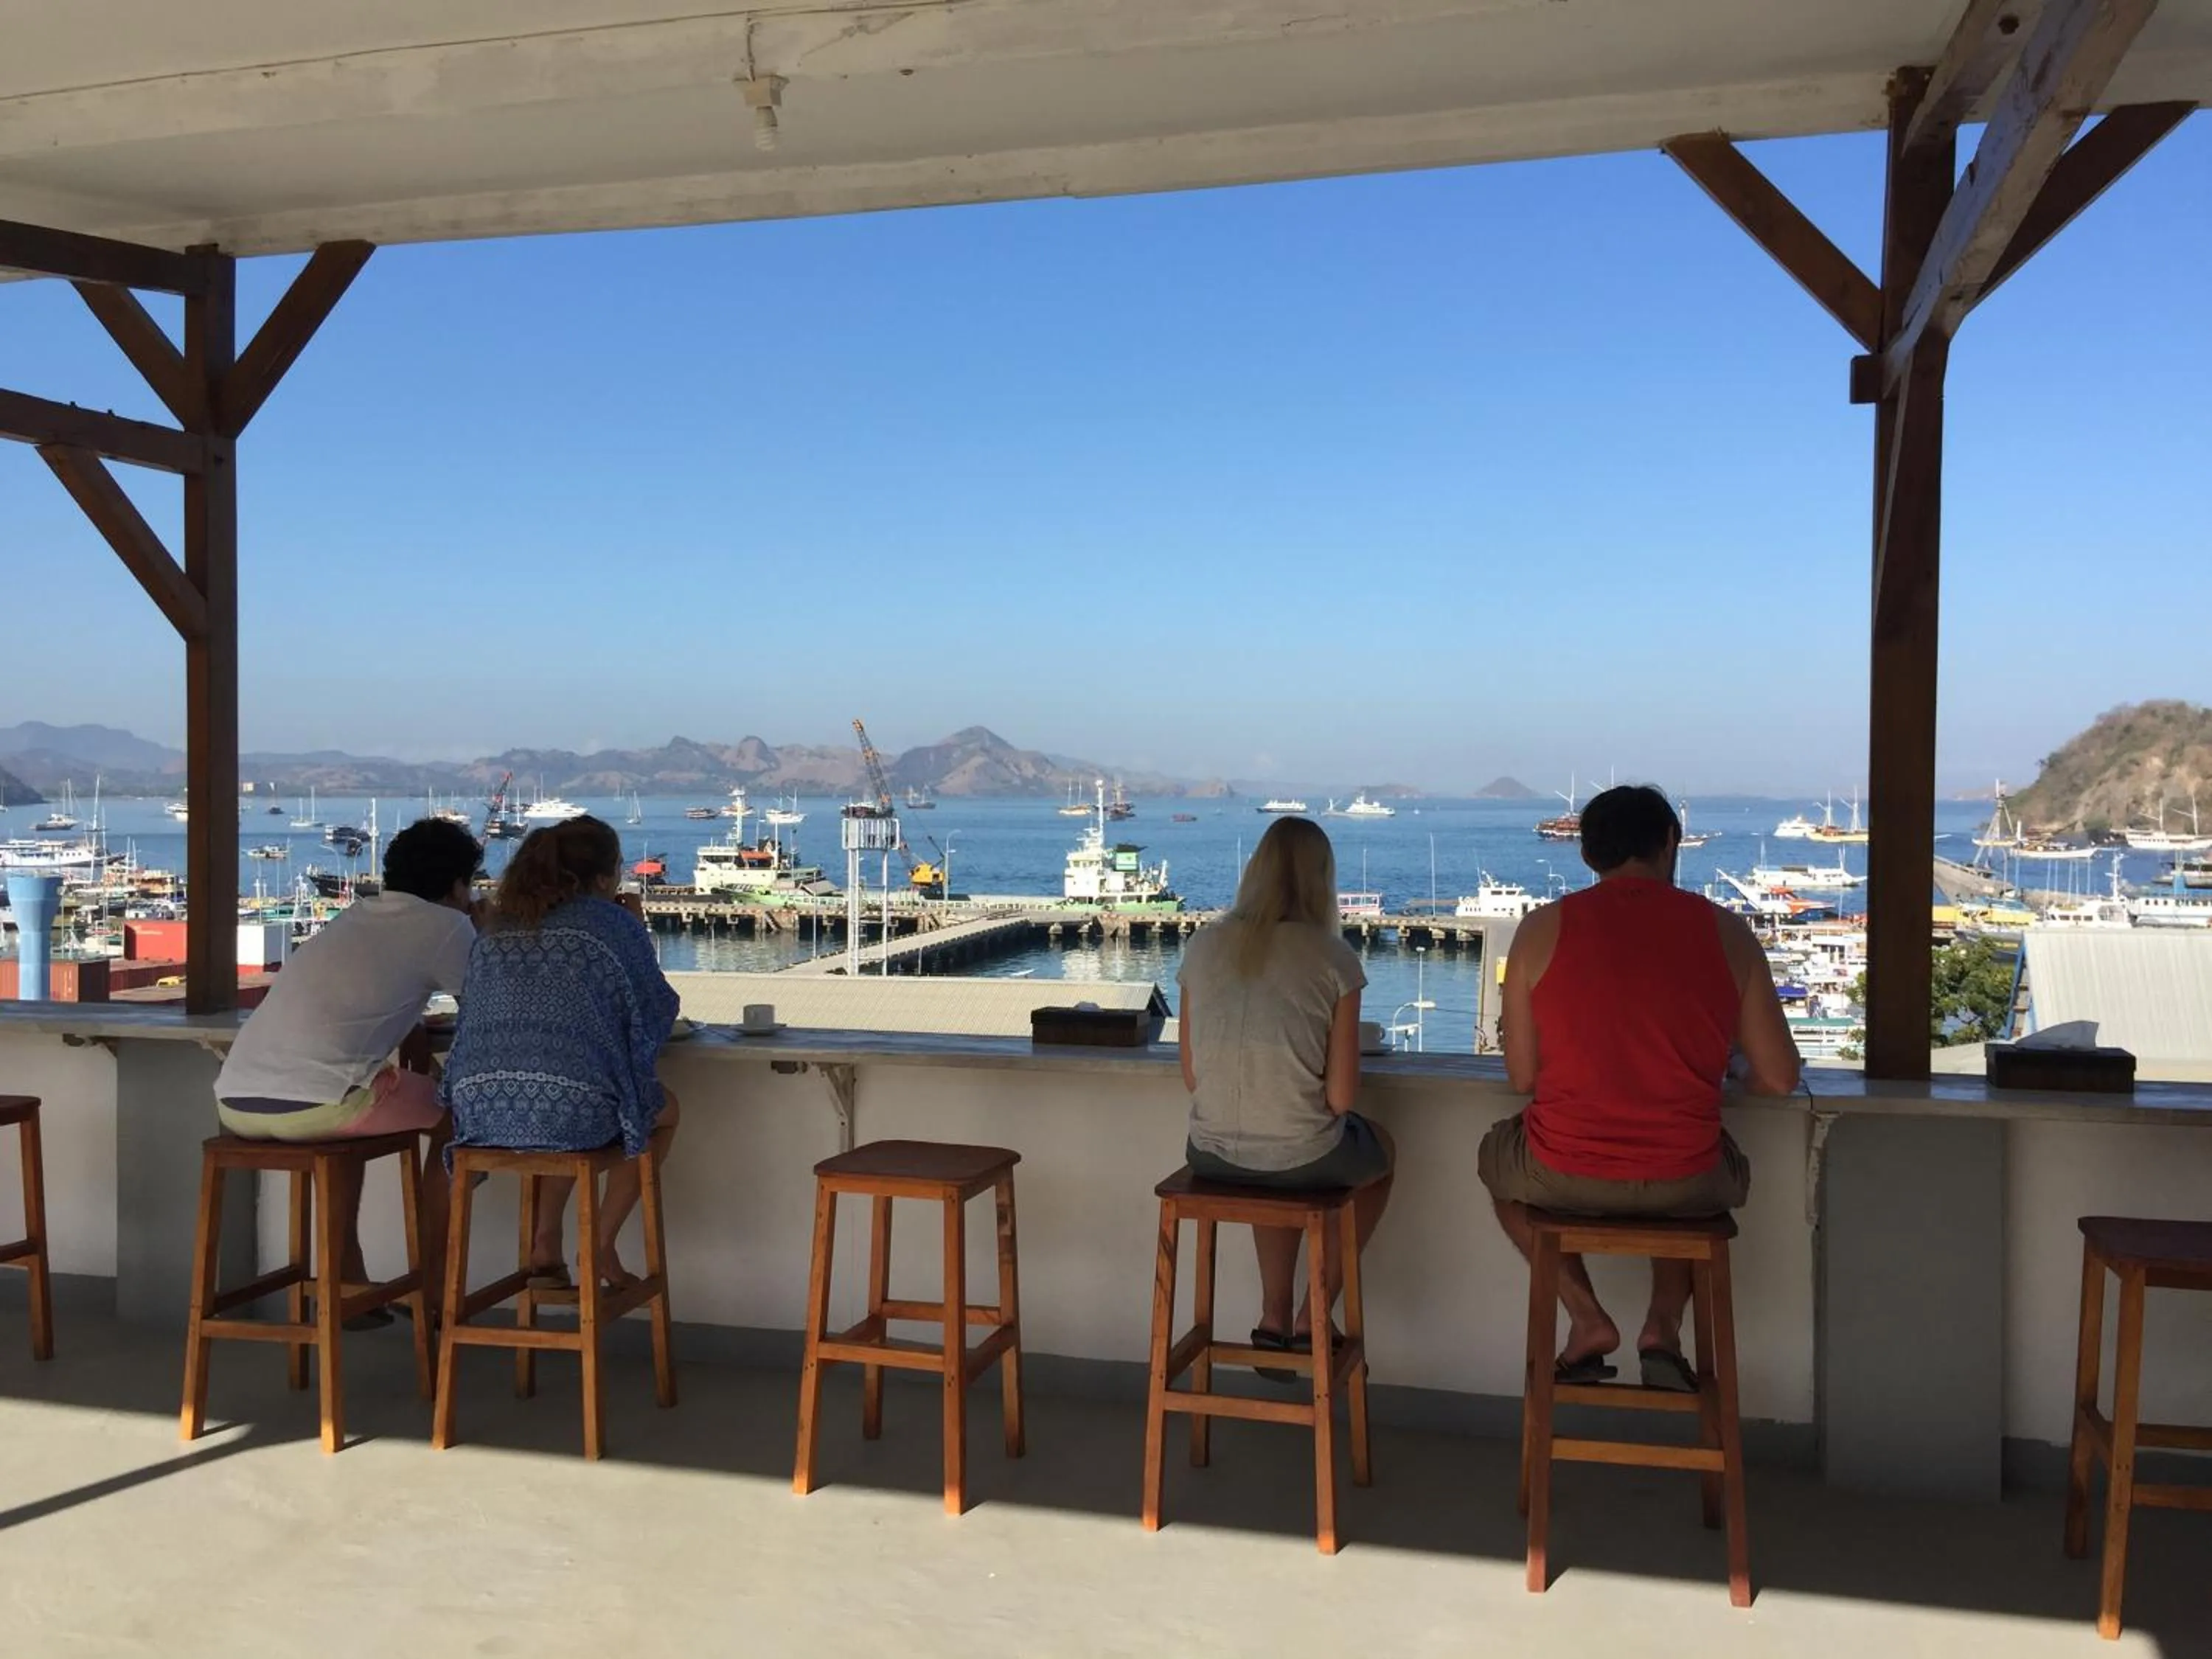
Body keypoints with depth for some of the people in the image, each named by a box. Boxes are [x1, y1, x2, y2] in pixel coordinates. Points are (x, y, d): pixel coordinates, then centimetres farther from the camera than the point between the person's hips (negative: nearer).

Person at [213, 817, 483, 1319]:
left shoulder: (355, 915, 24)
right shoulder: (446, 926, 4)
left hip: (233, 1103, 7)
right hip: (310, 1106, -7)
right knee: (454, 1112, 15)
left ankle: (347, 1283, 37)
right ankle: (432, 1287, 18)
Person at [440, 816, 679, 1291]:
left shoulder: (496, 928, 18)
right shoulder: (615, 923, 3)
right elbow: (658, 1015, 10)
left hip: (479, 1112, 5)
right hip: (570, 1113, -5)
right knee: (664, 1109, 27)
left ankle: (546, 1243, 28)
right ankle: (598, 1245, 19)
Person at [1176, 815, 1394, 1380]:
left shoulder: (1203, 947, -3)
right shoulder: (1334, 957, -12)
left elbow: (1192, 1076, 3)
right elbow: (1341, 1097, -10)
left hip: (1212, 1157, 3)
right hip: (1304, 1159, -3)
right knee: (1381, 1153, 32)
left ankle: (1274, 1319, 32)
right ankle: (1311, 1323, 30)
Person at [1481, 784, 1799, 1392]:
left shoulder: (1543, 928, -6)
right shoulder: (1726, 931, -3)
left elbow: (1523, 1076, 0)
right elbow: (1779, 1079, 1)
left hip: (1564, 1176, -1)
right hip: (1685, 1183, 1)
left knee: (1497, 1157, 34)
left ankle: (1587, 1319, 18)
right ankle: (1664, 1325, 18)